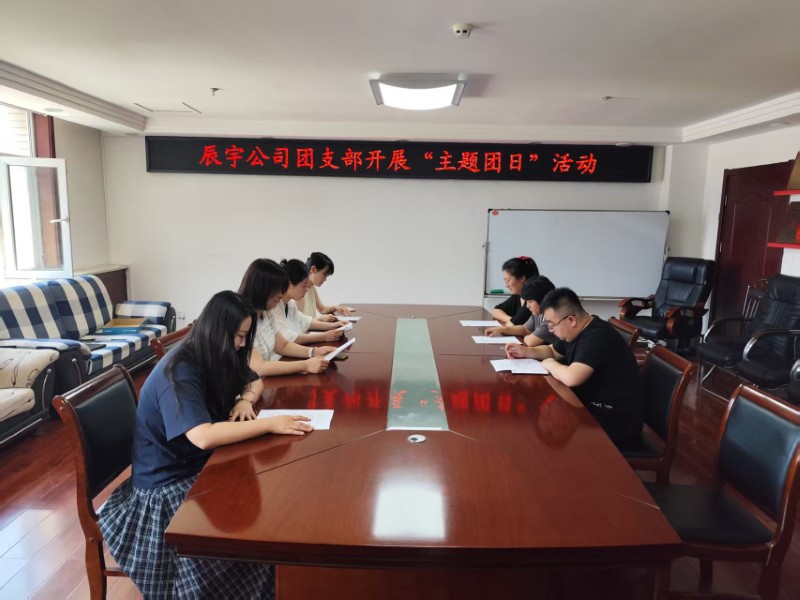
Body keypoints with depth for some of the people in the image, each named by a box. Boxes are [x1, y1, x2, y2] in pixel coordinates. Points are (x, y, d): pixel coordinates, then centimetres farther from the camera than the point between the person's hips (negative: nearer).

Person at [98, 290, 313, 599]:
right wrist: (270, 424, -36)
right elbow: (204, 437, -39)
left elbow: (254, 381, 13)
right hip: (167, 485, -8)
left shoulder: (216, 358, -1)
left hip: (198, 467, 8)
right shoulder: (178, 372, -26)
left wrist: (245, 400, -10)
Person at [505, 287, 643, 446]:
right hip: (593, 405, 9)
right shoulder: (575, 331, 4)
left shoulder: (597, 337, -27)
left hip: (616, 419, -9)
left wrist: (550, 364, -16)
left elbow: (571, 378, -37)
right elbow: (552, 351, 23)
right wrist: (526, 351, 4)